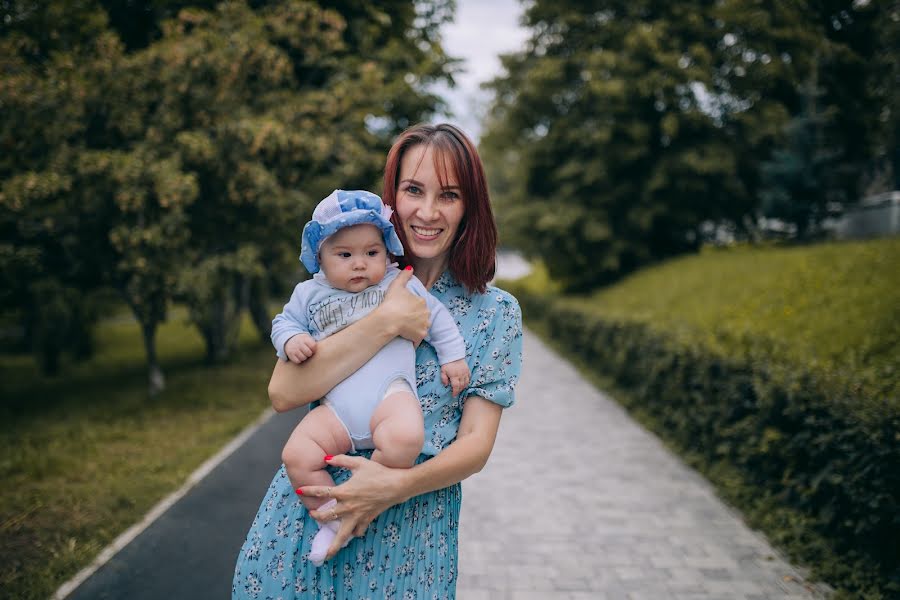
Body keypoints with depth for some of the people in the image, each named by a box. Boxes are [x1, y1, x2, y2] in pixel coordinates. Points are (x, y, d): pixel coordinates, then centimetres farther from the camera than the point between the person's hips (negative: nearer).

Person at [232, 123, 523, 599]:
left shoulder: (495, 312, 1)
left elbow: (475, 444, -5)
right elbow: (283, 393, -11)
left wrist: (397, 486, -22)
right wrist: (387, 322, -17)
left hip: (408, 534, -1)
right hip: (303, 515, 1)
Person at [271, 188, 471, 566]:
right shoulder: (310, 294, 17)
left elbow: (437, 318, 20)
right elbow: (284, 322, 22)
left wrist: (453, 356, 14)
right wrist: (291, 340, 0)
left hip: (390, 393, -2)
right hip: (336, 409, 2)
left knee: (405, 438, -35)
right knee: (296, 455, -21)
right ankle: (334, 519, -3)